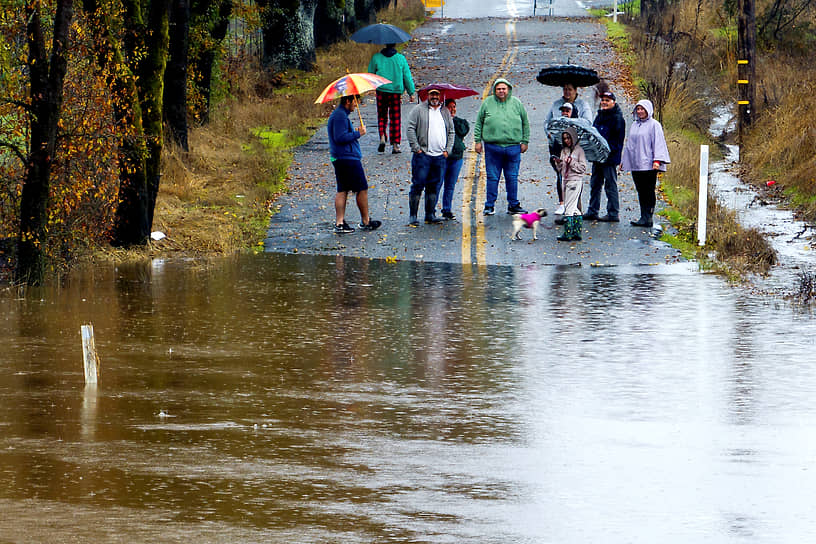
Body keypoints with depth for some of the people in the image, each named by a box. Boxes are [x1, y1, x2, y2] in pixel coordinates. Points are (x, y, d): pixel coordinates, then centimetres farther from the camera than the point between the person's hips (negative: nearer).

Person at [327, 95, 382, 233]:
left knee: (342, 191, 9)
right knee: (362, 189, 0)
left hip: (338, 158, 10)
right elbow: (340, 137, -23)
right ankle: (365, 221, 8)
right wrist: (358, 134, -16)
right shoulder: (341, 116, -16)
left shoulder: (337, 114, 17)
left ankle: (339, 222, 5)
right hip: (349, 159, -10)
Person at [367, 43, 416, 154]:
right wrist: (411, 92, 8)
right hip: (396, 92, 0)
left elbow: (370, 74, 6)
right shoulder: (401, 58, -2)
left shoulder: (376, 57, -2)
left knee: (382, 116, 15)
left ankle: (382, 137, -6)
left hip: (381, 91, 0)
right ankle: (395, 144, 3)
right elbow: (407, 77, 0)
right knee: (395, 119, 6)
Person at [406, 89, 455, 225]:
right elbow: (411, 129, -4)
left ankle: (430, 214, 15)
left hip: (440, 157, 5)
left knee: (434, 187, 8)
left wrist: (447, 150, 8)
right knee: (418, 185, -6)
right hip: (422, 154, -5)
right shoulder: (419, 109, 0)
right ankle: (413, 216, -3)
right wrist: (416, 148, -11)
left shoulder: (445, 112, 15)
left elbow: (451, 132, 20)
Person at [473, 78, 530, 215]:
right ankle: (489, 205, 8)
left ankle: (513, 205, 14)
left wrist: (524, 141, 9)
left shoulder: (516, 103, 9)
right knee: (492, 177, 1)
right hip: (492, 146, -1)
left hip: (513, 147, 1)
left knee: (512, 178, 6)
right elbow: (479, 123, 10)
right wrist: (478, 141, 4)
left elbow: (525, 123, 14)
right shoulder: (487, 103, 6)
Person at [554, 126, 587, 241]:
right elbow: (561, 168, 16)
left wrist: (571, 163, -17)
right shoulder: (564, 151, 14)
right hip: (565, 180, 7)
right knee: (573, 208, 9)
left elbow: (583, 168, -8)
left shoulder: (579, 150, -5)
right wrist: (559, 163, -4)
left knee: (569, 207, -10)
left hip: (575, 180, -7)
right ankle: (577, 232, 13)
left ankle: (568, 234, -9)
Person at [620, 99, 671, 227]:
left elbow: (658, 143, -9)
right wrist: (623, 161, 23)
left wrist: (657, 160, -19)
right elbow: (629, 144, 25)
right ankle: (644, 217, 4)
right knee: (641, 192, 4)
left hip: (648, 165, -6)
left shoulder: (654, 125, -2)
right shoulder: (634, 125, 19)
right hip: (635, 165, 6)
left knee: (648, 192, -6)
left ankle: (647, 218, -7)